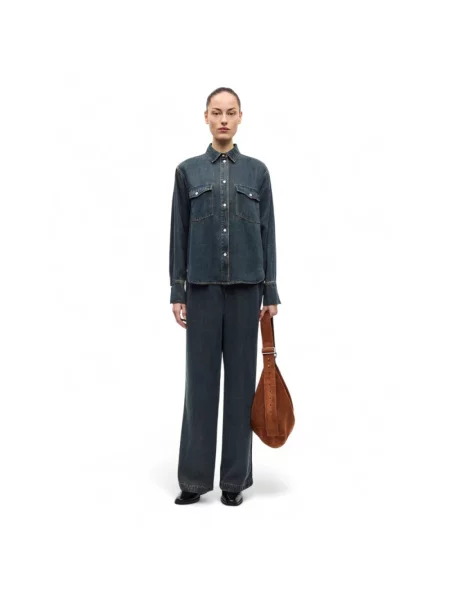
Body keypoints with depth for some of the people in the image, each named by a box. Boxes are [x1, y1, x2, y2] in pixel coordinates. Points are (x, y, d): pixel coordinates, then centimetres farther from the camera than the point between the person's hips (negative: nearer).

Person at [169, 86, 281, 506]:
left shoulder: (257, 170, 8)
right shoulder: (188, 170, 6)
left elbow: (267, 233, 6)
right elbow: (179, 234, 4)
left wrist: (270, 291, 0)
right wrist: (177, 291, -1)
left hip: (245, 286, 1)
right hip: (202, 286, 0)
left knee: (241, 377, 4)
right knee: (201, 378, 2)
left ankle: (235, 477, 16)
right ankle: (194, 477, 14)